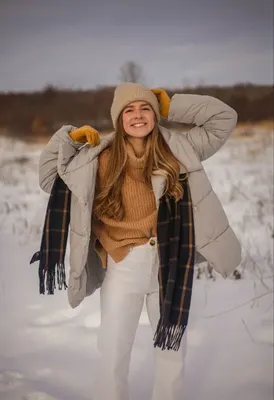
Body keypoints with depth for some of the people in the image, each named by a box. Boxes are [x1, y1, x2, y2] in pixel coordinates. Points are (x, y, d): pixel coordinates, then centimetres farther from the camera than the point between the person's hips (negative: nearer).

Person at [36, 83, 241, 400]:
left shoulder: (177, 149, 0)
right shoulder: (100, 159, -2)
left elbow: (224, 118, 3)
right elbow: (49, 178, 6)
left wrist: (171, 106, -1)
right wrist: (69, 138, -7)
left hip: (171, 267, 1)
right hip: (124, 269, -1)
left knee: (173, 354, 16)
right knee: (112, 358, 7)